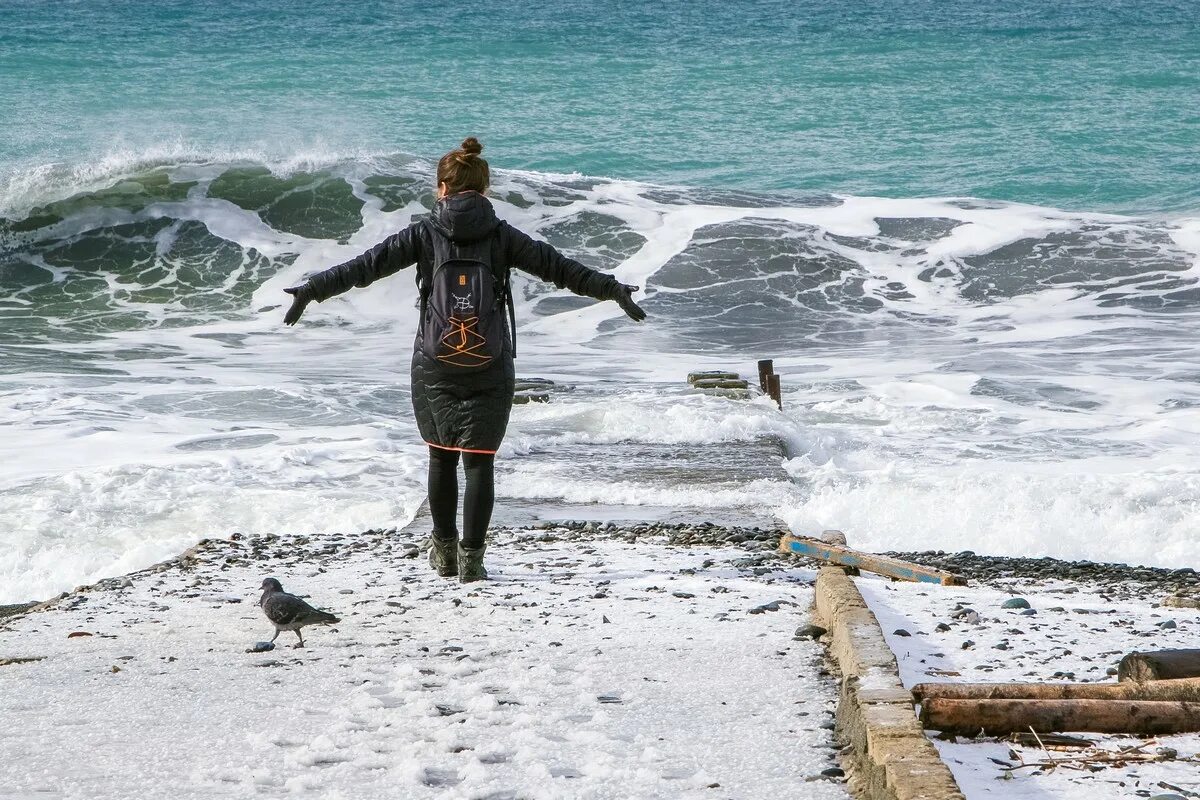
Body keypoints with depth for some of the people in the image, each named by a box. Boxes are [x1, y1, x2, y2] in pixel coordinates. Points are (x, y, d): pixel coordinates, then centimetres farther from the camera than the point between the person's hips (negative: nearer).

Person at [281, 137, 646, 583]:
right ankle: (471, 560, 0)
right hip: (491, 369, -1)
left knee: (441, 457, 16)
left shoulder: (424, 233, -1)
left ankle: (445, 553, 25)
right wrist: (614, 291, 10)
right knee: (479, 461, 4)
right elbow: (559, 268, 2)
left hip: (434, 368, 1)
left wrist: (311, 290, 5)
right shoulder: (501, 235, 0)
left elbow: (366, 266, -1)